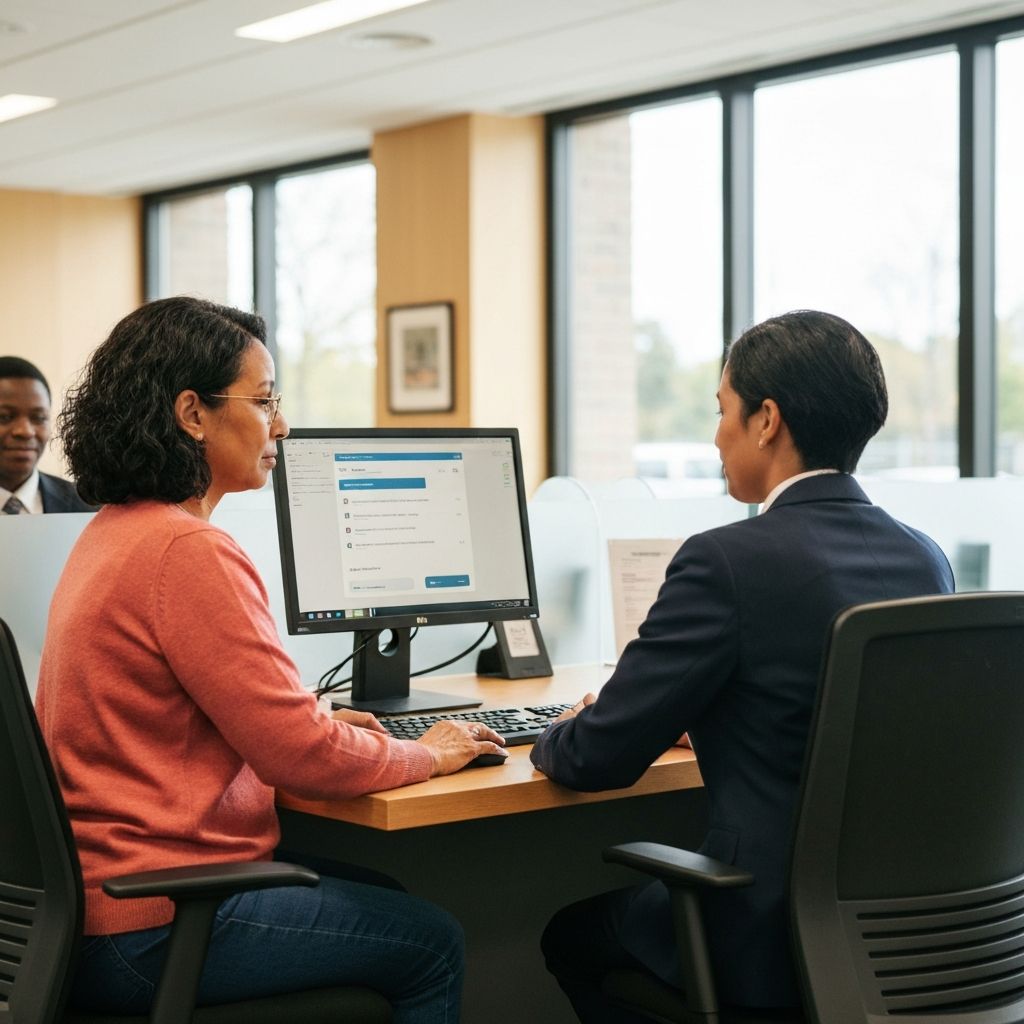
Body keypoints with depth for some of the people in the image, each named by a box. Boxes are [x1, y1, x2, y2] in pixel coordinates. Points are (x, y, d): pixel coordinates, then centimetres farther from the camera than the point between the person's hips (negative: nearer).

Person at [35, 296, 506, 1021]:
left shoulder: (112, 532, 10)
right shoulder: (188, 552, -22)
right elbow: (303, 758, -20)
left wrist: (315, 722, 13)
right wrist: (429, 755, -3)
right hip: (151, 928, -10)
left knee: (377, 892, 20)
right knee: (431, 943, 3)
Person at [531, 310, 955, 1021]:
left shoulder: (727, 562, -19)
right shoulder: (927, 559, 2)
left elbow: (600, 760, -14)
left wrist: (555, 739, 9)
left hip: (777, 939, -7)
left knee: (574, 933, 20)